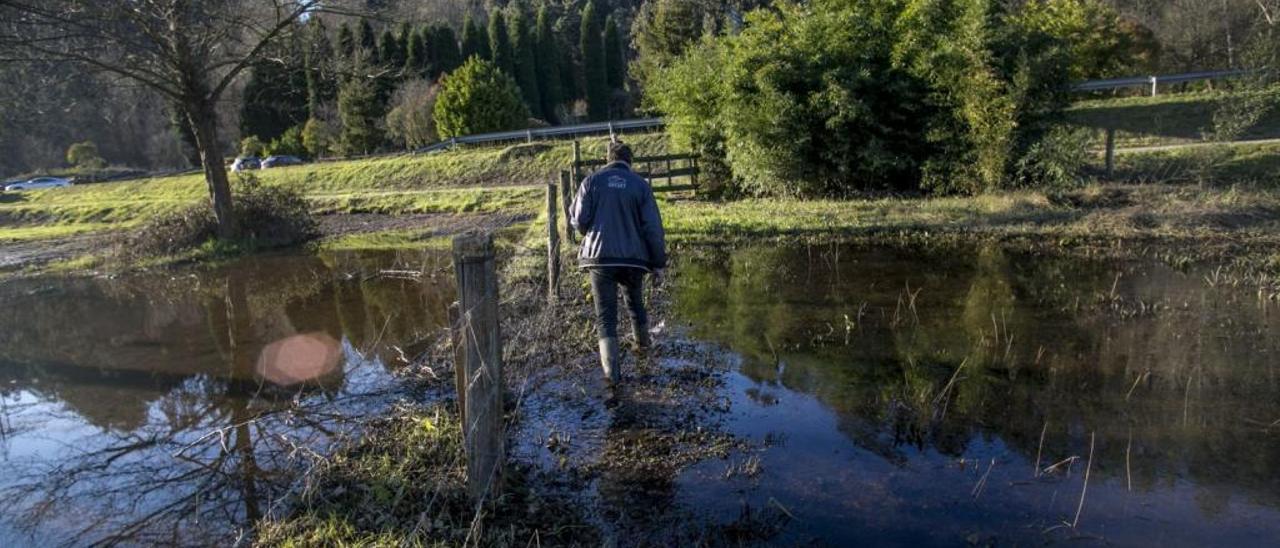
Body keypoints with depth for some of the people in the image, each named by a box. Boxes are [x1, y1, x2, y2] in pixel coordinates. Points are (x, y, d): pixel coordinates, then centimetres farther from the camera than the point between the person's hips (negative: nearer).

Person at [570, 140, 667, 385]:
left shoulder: (592, 181, -1)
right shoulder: (640, 184, 0)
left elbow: (578, 220, -4)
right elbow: (653, 227, -3)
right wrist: (659, 263, 2)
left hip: (600, 257, -1)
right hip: (634, 257, 2)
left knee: (606, 315, 2)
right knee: (635, 303, 26)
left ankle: (612, 371, -5)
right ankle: (642, 343, 47)